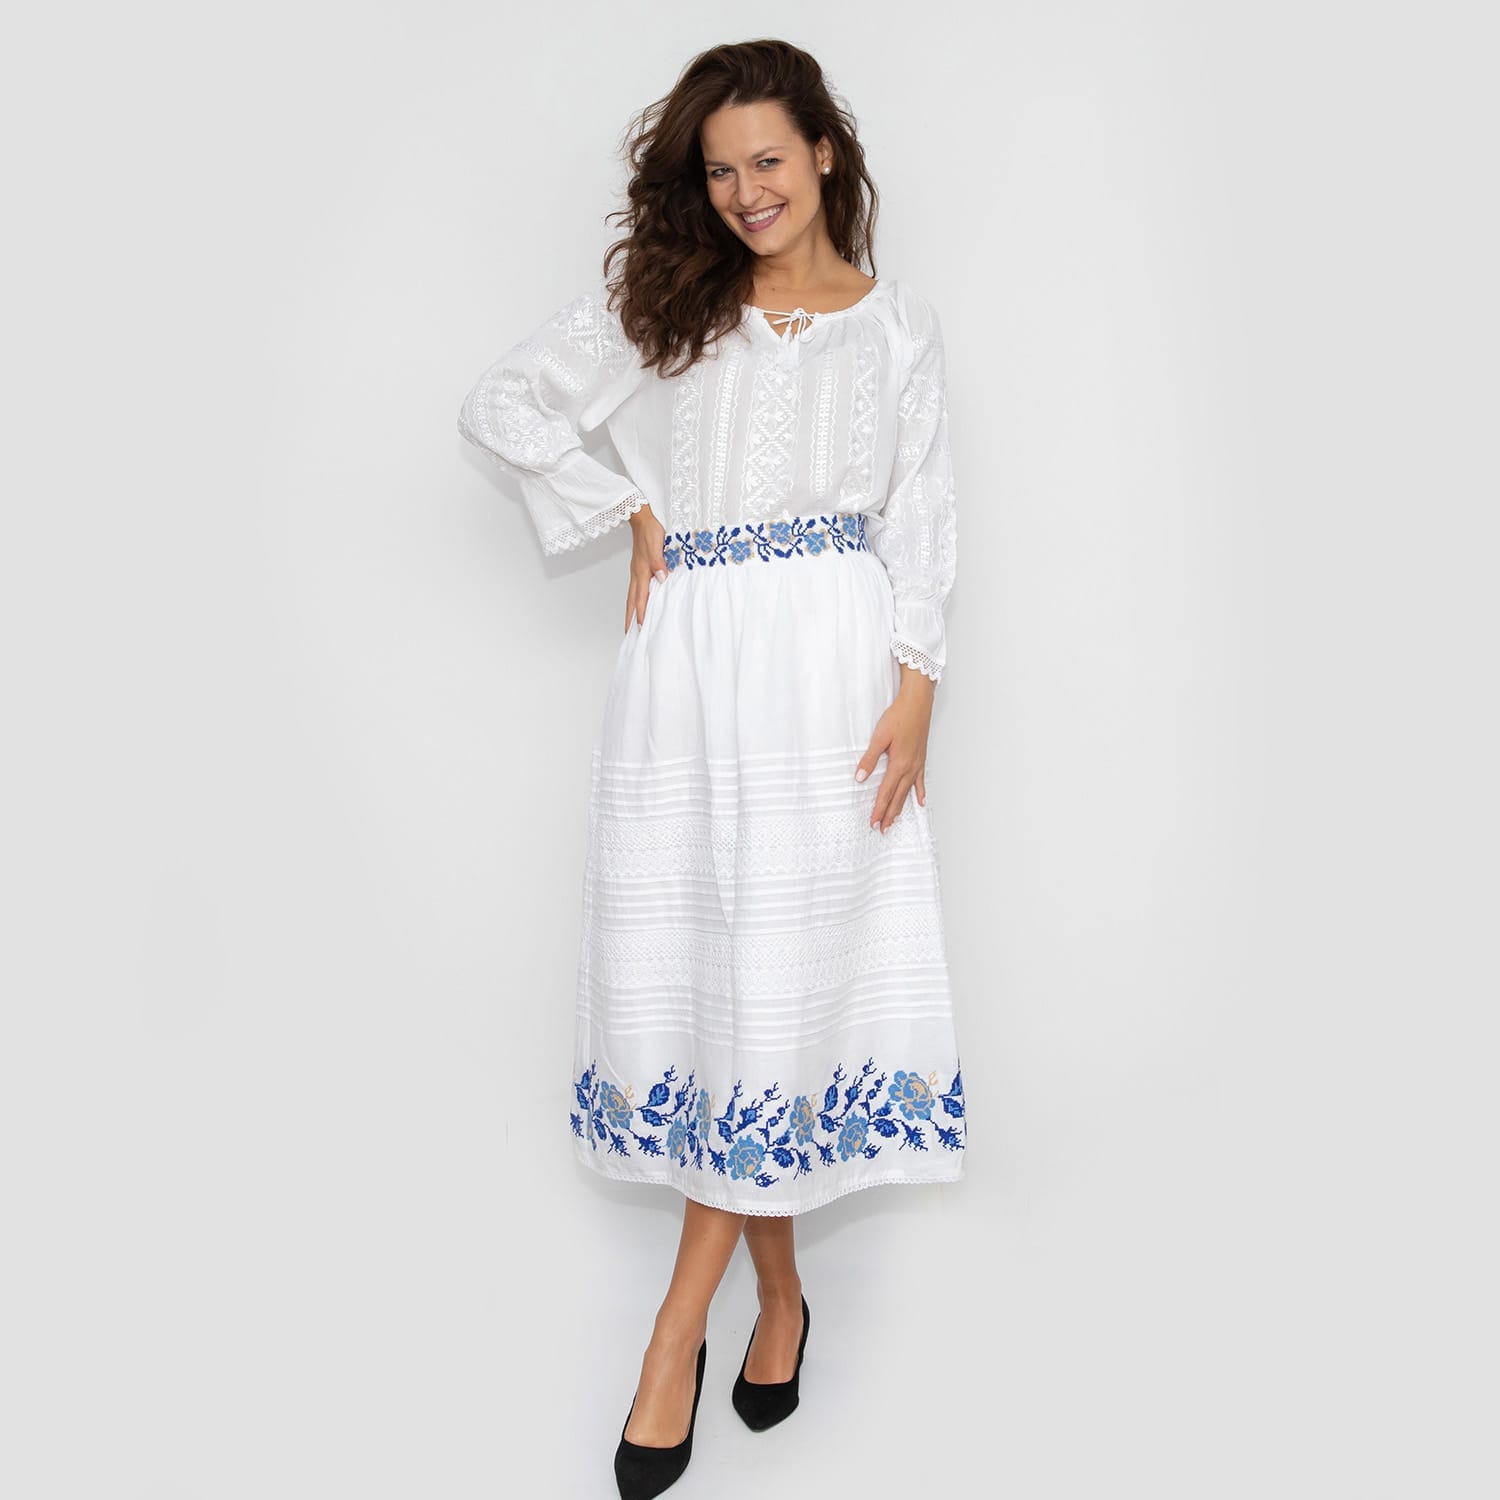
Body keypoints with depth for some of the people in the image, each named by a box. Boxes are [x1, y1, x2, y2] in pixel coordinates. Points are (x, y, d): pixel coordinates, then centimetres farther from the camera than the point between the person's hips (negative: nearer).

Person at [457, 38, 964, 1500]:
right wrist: (630, 511, 0)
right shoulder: (661, 299, 11)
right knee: (696, 964, 1)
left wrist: (914, 695, -5)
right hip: (693, 666, 1)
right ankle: (780, 1286, 20)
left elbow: (920, 519, 5)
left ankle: (680, 1324, 6)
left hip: (838, 672, -1)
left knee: (788, 970, -5)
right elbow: (502, 403, 8)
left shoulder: (899, 324, 11)